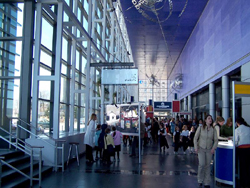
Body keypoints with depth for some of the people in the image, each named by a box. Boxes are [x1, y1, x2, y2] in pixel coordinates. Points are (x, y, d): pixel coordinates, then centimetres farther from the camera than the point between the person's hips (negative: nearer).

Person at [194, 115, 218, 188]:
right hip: (201, 149, -2)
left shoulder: (213, 130, -1)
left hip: (209, 150, 2)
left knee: (207, 165, 4)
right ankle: (200, 180, 12)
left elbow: (216, 140, 4)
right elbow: (195, 138, 0)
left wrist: (213, 148, -9)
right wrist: (196, 147, -7)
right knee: (202, 164, -10)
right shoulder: (200, 128, -4)